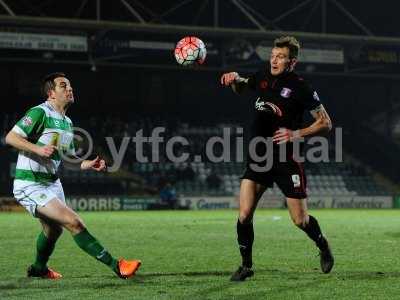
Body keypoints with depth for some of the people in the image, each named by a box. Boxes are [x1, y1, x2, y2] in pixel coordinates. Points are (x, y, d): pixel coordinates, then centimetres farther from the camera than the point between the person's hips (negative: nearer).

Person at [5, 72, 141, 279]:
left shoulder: (67, 122, 13)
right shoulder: (40, 113, -15)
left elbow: (68, 156, 21)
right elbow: (10, 137, -18)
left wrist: (88, 164, 3)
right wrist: (38, 149, -31)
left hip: (52, 183, 10)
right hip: (30, 185, -10)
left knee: (53, 229, 23)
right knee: (74, 222, -17)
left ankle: (38, 269, 48)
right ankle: (116, 266, -20)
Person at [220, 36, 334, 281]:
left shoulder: (301, 88, -10)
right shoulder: (263, 78, 6)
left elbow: (326, 123, -6)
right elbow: (241, 88, 29)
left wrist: (297, 134, -19)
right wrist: (235, 79, 5)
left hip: (287, 160, -4)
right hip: (258, 157, 4)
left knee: (300, 219, 1)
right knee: (244, 214, -8)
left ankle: (323, 247, 32)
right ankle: (246, 266, 8)